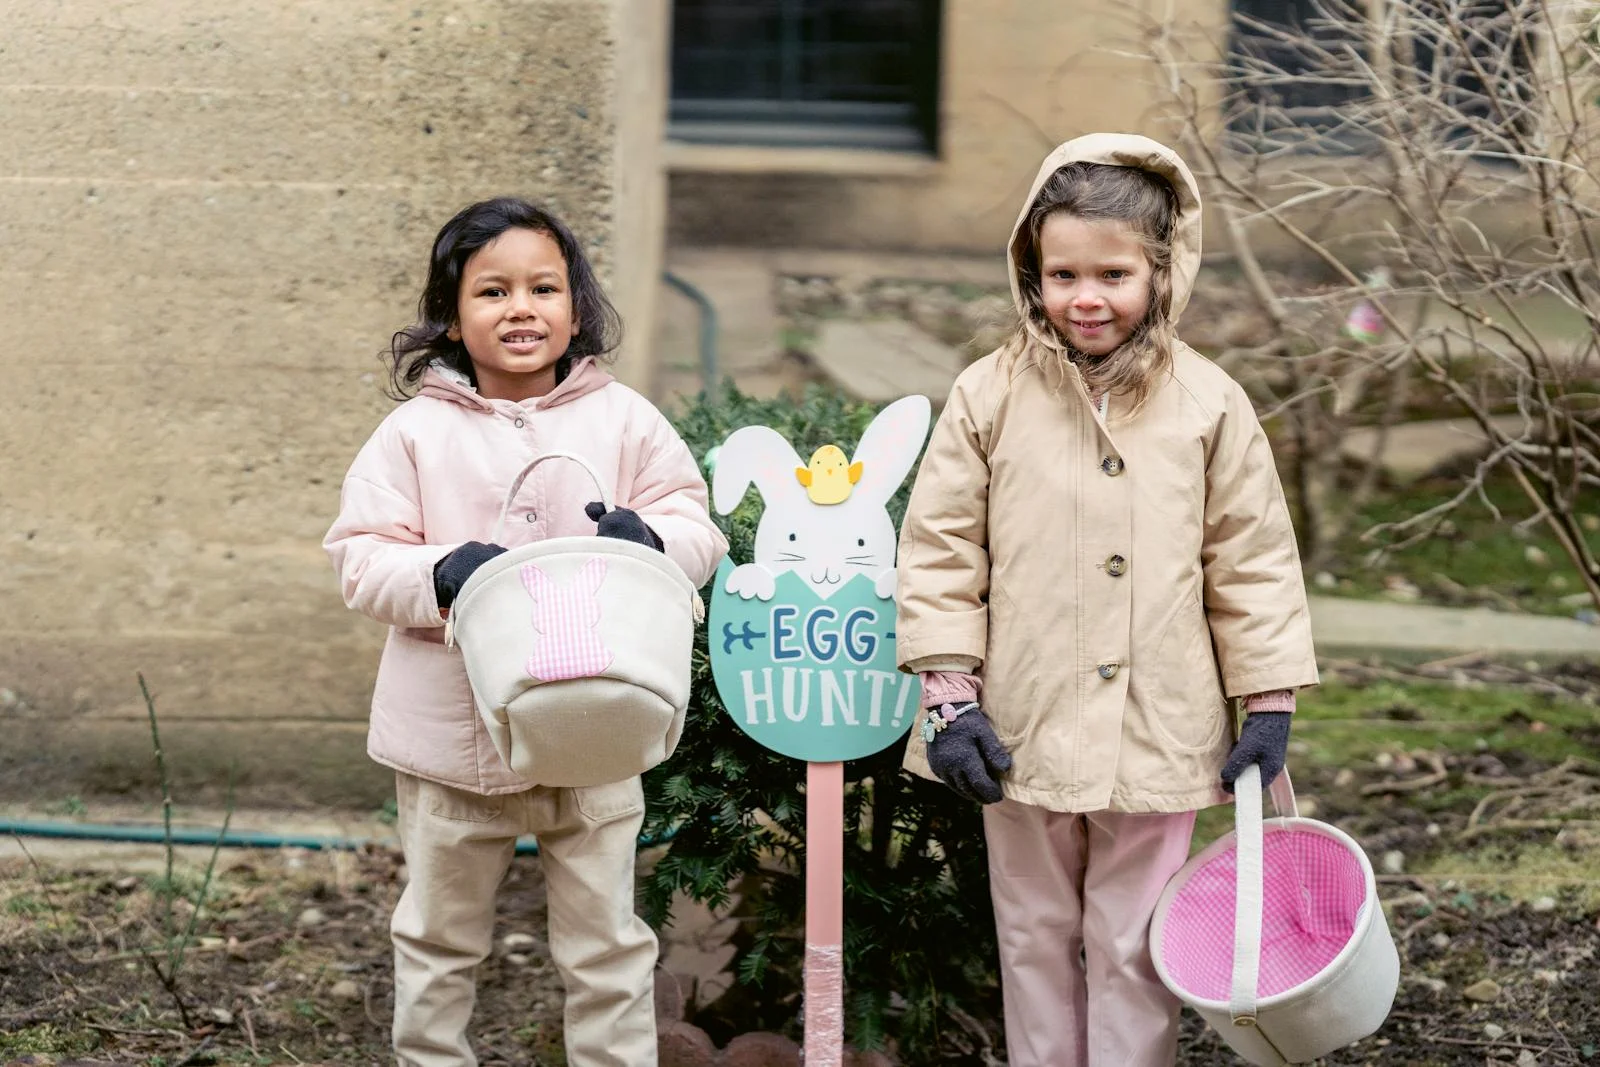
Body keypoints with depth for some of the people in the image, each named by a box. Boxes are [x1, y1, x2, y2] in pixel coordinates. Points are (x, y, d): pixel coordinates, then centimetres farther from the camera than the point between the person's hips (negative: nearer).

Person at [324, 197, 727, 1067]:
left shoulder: (623, 421, -1)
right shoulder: (417, 431, -3)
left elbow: (698, 531, 1)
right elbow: (360, 557, -4)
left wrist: (653, 540, -22)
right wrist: (440, 574, -23)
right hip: (452, 735, 0)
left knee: (606, 945, 9)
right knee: (438, 940, 16)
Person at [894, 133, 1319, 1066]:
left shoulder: (1208, 403, -3)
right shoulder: (991, 396, -3)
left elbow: (1253, 560, 2)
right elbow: (941, 551, 0)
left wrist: (1270, 703, 0)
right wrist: (951, 695, -6)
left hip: (1157, 734, -1)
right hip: (1026, 729, 1)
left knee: (1133, 951, 7)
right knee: (1036, 939, 14)